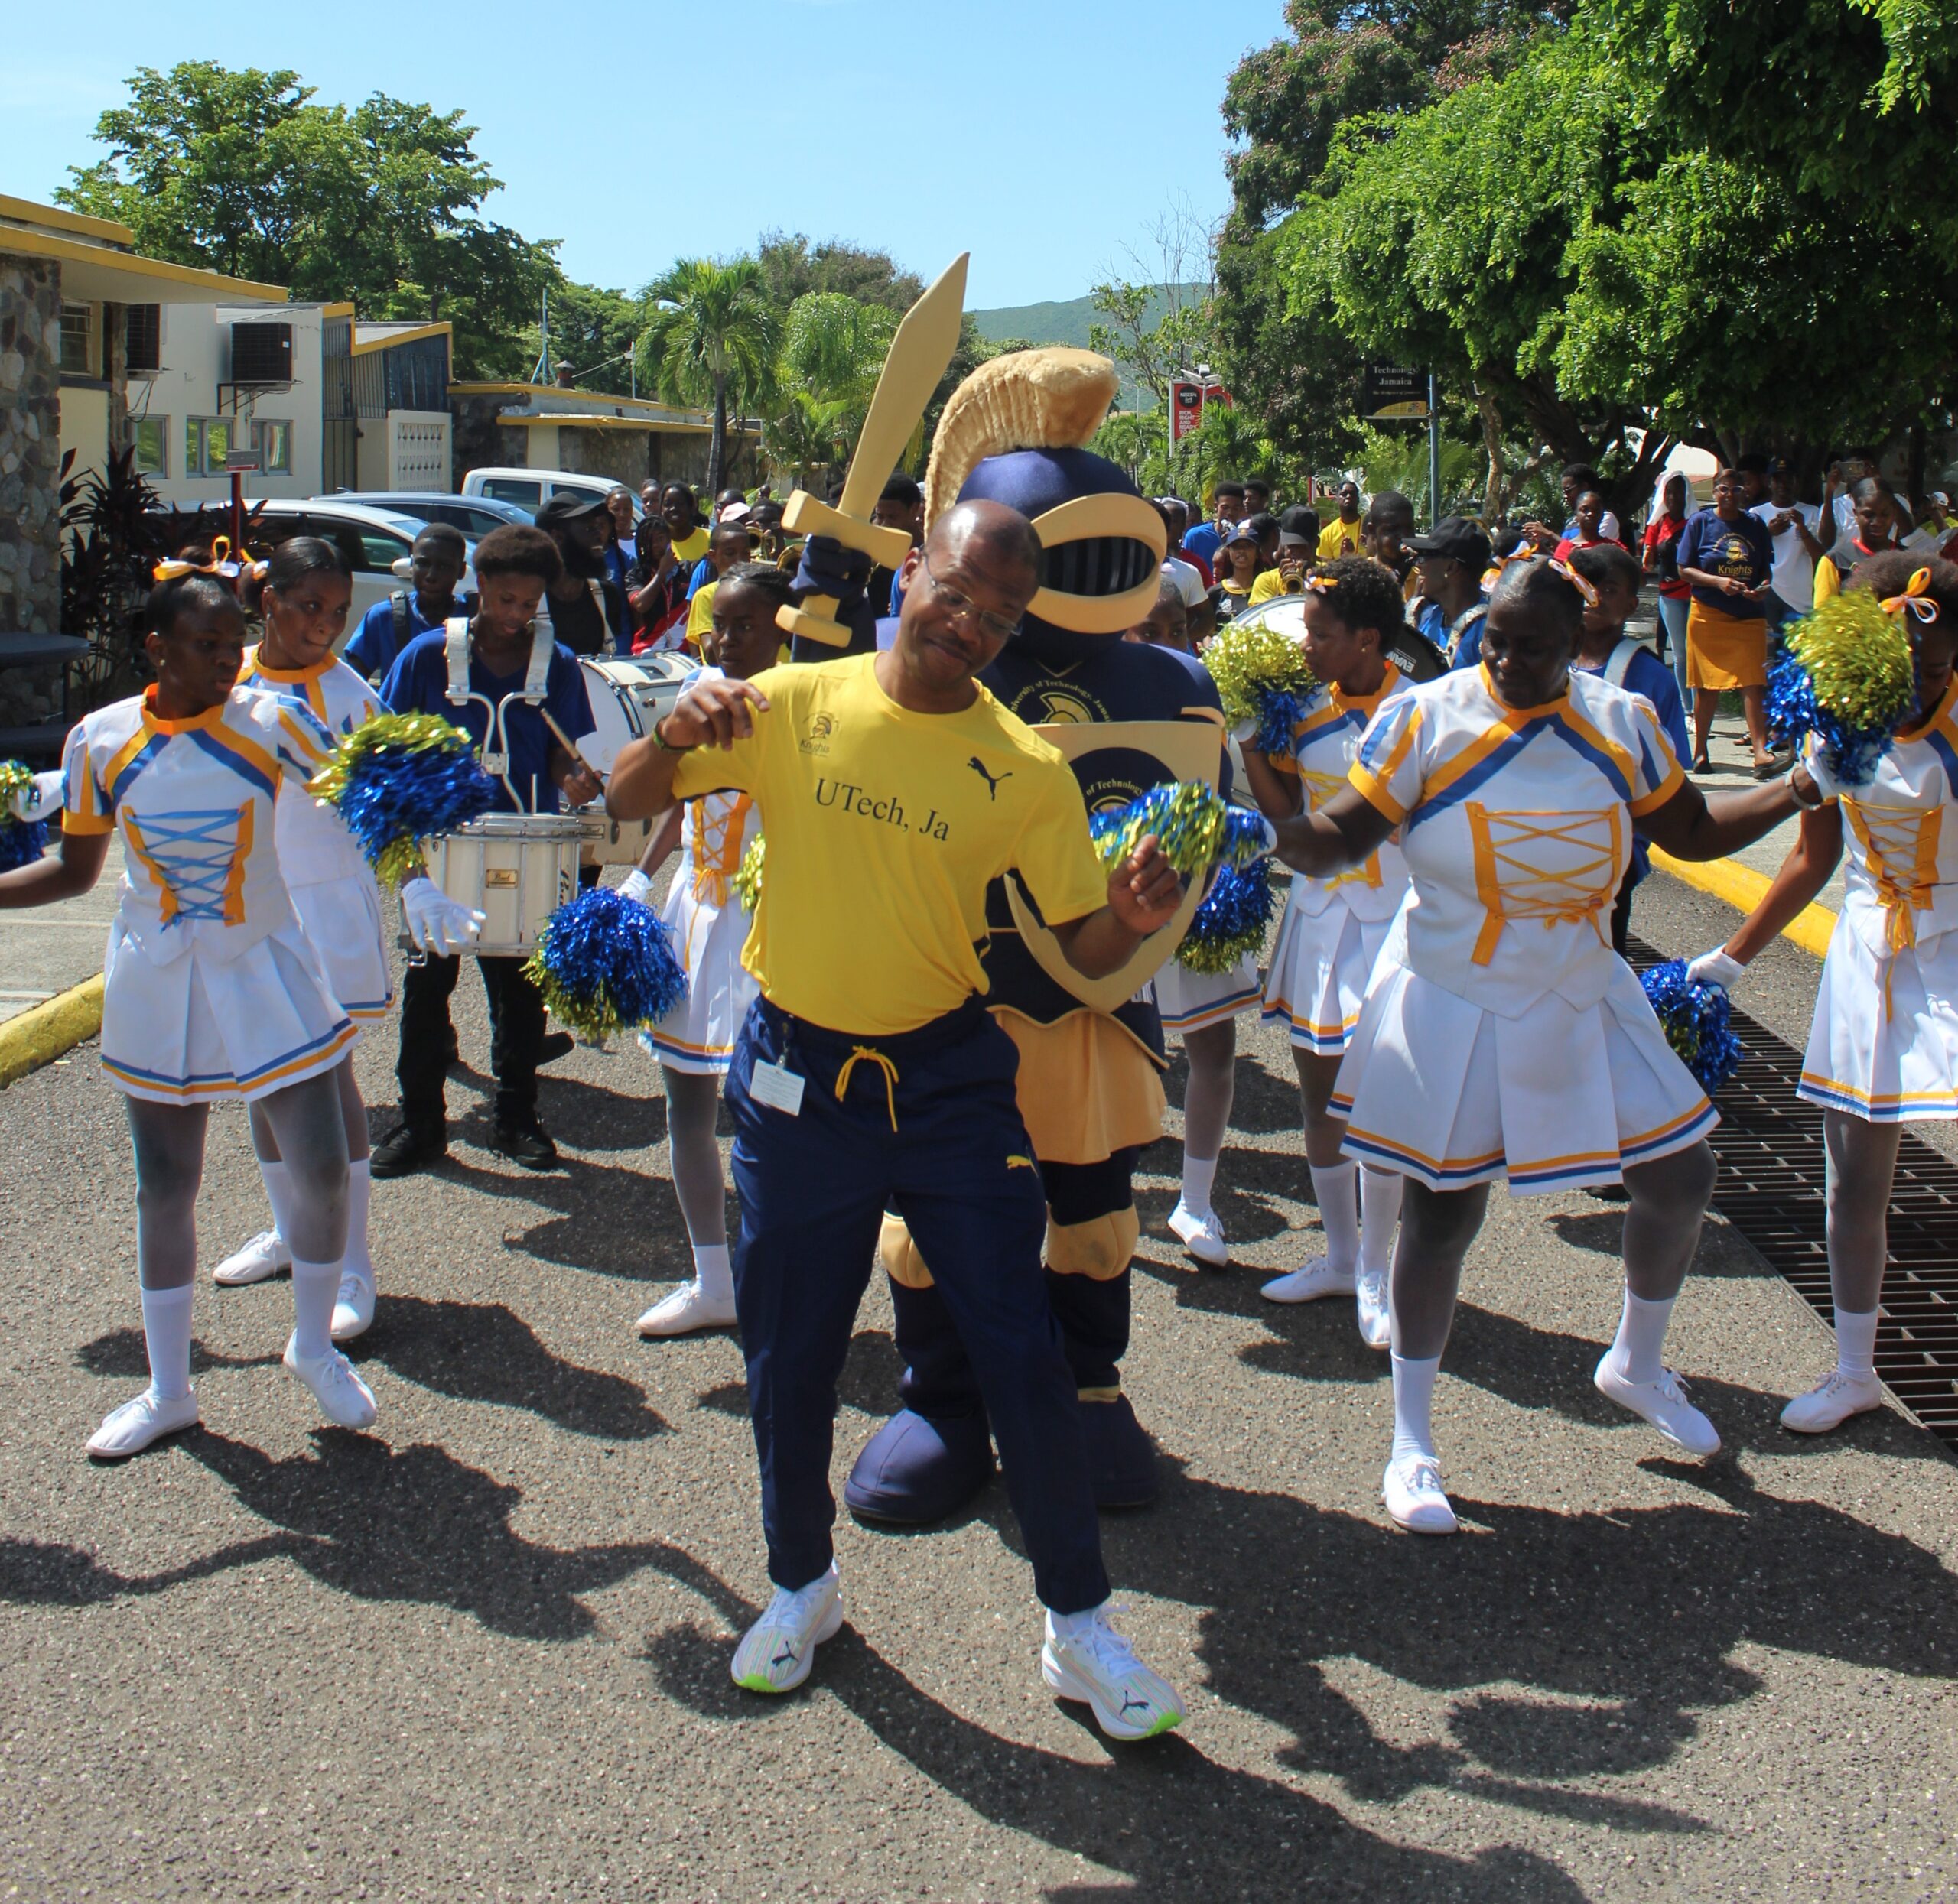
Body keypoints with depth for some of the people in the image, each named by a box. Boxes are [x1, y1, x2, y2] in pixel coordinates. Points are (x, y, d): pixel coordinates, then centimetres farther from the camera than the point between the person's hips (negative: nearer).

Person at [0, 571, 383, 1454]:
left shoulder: (271, 723, -9)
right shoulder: (100, 741, -4)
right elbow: (74, 870, 5)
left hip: (265, 968, -1)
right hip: (156, 984, 1)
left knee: (321, 1170, -2)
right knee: (164, 1189, 9)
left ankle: (315, 1348, 24)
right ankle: (168, 1391, 25)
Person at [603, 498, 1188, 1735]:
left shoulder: (1027, 771, -5)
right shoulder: (795, 707, -4)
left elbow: (1081, 949, -1)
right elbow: (629, 802, 1)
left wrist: (1133, 919, -24)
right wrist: (679, 735, -21)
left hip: (952, 1078, -1)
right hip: (799, 1077, 1)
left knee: (1024, 1355, -2)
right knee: (790, 1359, 12)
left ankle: (1081, 1627, 16)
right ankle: (803, 1586, 37)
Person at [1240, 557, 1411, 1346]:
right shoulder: (1309, 705, 4)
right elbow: (1286, 809, 5)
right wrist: (1249, 741, -5)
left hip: (1387, 918, -6)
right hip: (1317, 911, 6)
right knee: (1318, 1090, 12)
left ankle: (1374, 1274, 11)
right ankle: (1339, 1257, 28)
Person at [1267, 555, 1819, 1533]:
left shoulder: (1621, 724, -1)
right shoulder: (1427, 718, -13)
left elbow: (1693, 831, 9)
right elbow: (1337, 838, -16)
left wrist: (1795, 789, -3)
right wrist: (1268, 821, -36)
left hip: (1580, 1001, 5)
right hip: (1453, 1007, -4)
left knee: (1679, 1179, 9)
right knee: (1441, 1216, 0)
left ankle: (1637, 1363, 39)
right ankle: (1411, 1445, 18)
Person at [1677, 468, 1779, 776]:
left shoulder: (1755, 525, 9)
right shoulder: (1700, 523, 2)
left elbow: (1766, 569, 14)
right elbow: (1685, 570, -2)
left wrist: (1764, 587, -9)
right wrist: (1719, 582, -17)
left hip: (1749, 615, 2)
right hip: (1708, 614, -2)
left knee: (1754, 684, -9)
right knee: (1707, 685, 4)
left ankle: (1761, 753, -16)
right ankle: (1700, 751, 16)